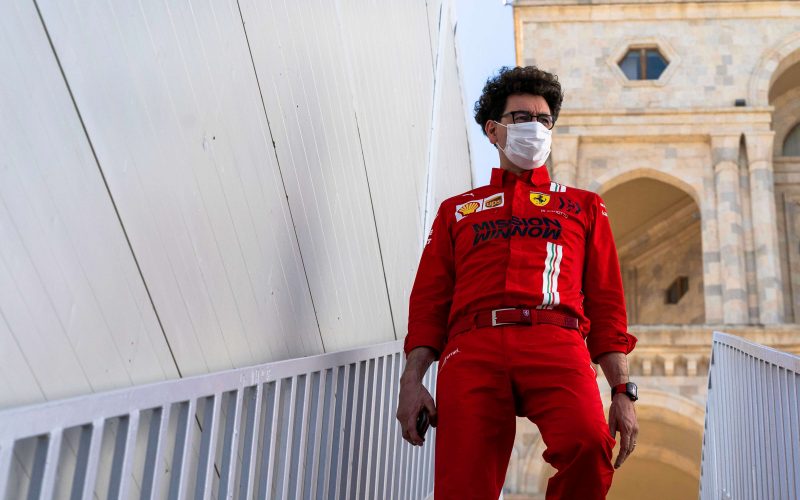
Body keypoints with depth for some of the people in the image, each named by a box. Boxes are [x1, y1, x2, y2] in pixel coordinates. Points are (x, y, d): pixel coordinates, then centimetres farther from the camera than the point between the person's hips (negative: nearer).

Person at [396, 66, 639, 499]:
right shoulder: (456, 211, 27)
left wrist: (622, 391, 7)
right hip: (472, 350, 1)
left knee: (589, 446, -31)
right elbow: (429, 301, 18)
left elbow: (606, 302, 19)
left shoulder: (584, 207, 27)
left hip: (556, 347, -1)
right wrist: (411, 382, 2)